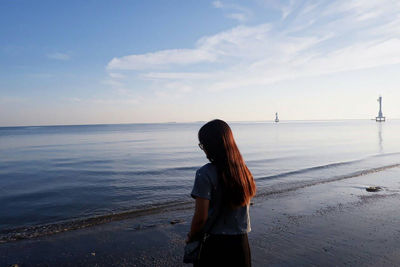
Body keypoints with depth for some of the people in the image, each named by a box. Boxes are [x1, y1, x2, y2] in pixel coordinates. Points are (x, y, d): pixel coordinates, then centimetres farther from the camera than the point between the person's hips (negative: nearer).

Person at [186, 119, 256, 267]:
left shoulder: (205, 174, -21)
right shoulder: (242, 169, -2)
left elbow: (200, 217, -19)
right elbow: (245, 203, 8)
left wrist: (191, 237, -1)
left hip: (216, 245, -5)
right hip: (241, 243, 6)